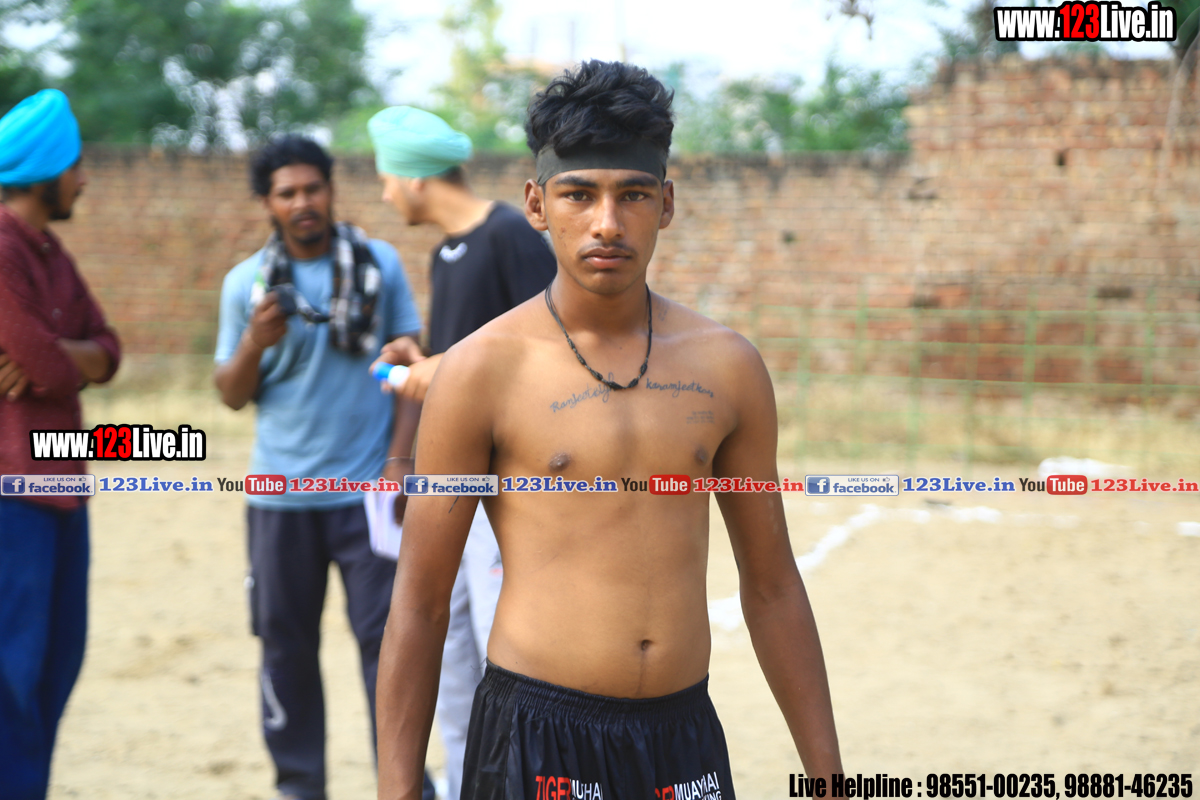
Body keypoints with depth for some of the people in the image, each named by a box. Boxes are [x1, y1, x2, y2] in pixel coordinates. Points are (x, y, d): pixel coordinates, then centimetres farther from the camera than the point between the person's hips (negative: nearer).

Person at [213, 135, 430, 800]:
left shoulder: (379, 264, 2)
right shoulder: (246, 281, 5)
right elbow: (232, 395, 7)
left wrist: (397, 462, -6)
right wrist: (256, 343, -13)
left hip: (366, 490, -2)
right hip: (281, 496, 2)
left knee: (386, 636, -3)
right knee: (286, 643, 7)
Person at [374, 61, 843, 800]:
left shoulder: (725, 366, 4)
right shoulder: (482, 372, -5)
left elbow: (771, 586, 11)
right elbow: (420, 605, -3)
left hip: (687, 738, 3)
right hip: (537, 739, -3)